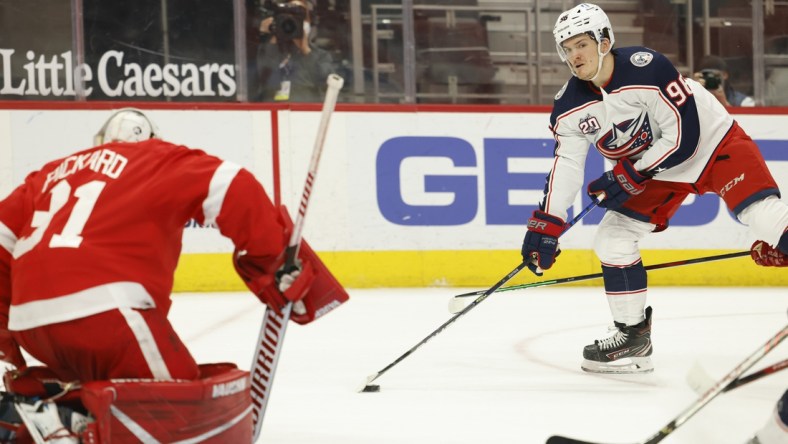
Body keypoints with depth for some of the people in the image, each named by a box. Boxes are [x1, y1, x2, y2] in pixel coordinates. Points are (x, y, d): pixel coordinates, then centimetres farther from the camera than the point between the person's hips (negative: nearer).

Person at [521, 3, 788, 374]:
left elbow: (684, 136, -27)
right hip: (647, 171, 6)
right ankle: (633, 337, 10)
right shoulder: (570, 106, -10)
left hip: (711, 140, -6)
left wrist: (631, 176, -25)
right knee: (611, 240, -2)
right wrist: (545, 225, -12)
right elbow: (566, 165, -5)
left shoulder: (647, 69, -30)